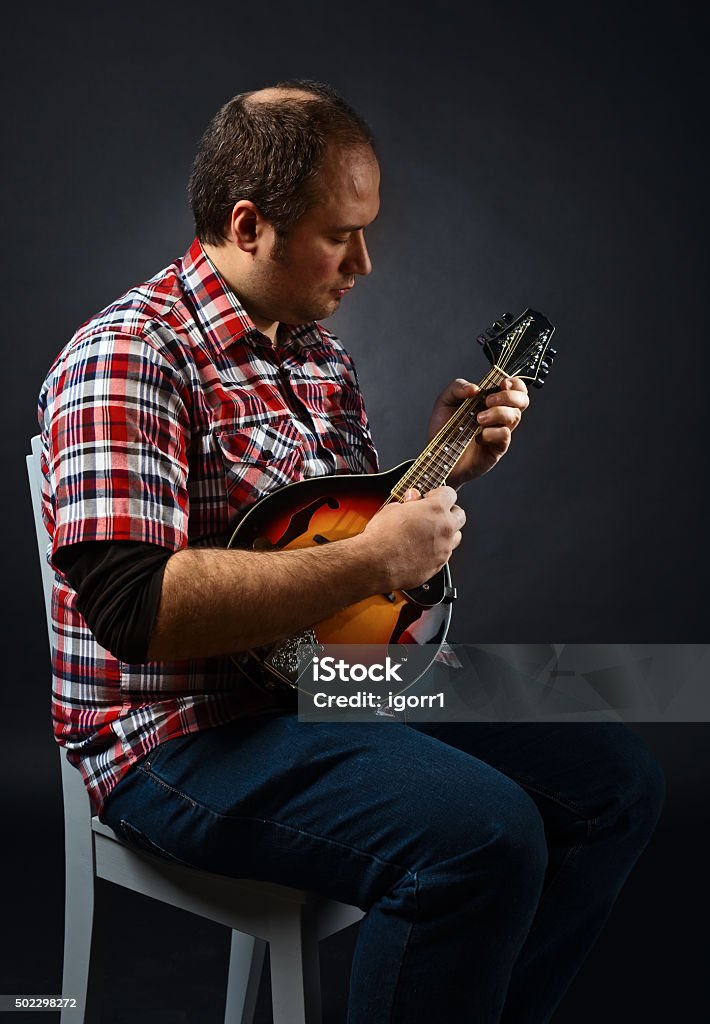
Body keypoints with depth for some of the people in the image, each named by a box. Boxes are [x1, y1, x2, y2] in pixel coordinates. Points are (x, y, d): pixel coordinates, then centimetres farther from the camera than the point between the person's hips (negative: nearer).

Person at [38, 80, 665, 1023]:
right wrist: (371, 562, -26)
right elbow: (133, 606, -29)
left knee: (619, 779, 3)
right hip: (186, 733, -9)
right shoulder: (128, 356, -17)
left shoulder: (319, 351, 12)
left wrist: (440, 466, 5)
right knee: (484, 836, -30)